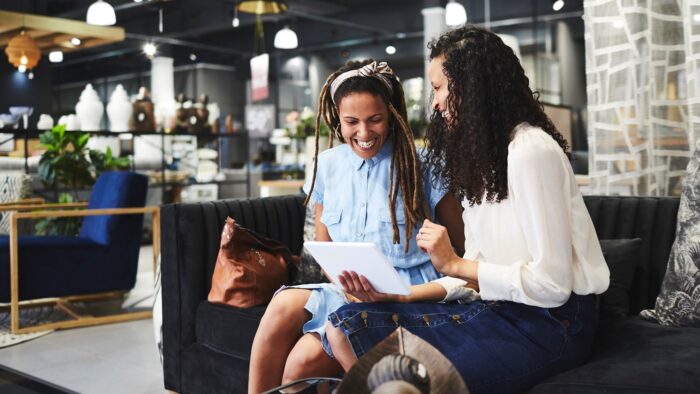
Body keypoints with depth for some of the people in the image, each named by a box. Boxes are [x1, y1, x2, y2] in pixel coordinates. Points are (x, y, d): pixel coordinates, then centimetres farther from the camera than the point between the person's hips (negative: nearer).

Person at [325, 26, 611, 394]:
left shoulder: (531, 151, -14)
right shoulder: (478, 156, 14)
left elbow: (552, 284, -18)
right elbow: (475, 273, 10)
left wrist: (454, 264, -14)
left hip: (551, 322, -8)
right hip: (497, 306, 8)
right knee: (346, 325, -6)